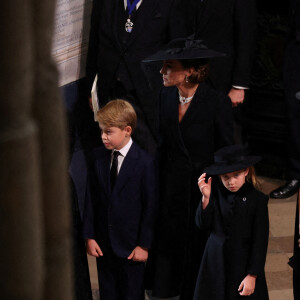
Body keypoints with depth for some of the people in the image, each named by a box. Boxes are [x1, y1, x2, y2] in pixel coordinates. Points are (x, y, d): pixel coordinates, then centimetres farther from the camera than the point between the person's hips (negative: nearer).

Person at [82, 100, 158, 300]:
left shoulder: (145, 163, -13)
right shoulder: (98, 157, 1)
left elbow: (151, 206, -10)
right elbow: (91, 198, 4)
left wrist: (144, 245, -10)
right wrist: (89, 236, 1)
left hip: (131, 245, -4)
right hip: (103, 242, 4)